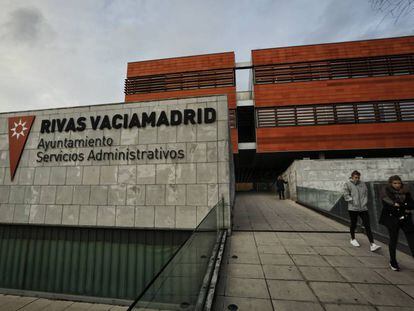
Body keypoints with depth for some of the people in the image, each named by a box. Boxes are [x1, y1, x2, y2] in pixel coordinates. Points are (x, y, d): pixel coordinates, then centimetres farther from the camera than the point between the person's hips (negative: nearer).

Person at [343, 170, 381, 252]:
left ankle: (372, 244, 1)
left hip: (363, 208, 3)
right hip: (353, 208, -3)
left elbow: (366, 194, 11)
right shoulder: (347, 184, -2)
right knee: (353, 224, 11)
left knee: (367, 226, -1)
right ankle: (353, 239, 30)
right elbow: (346, 196, -7)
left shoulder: (363, 184, 11)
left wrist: (365, 202, -1)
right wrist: (353, 201, -13)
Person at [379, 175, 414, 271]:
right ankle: (393, 262, 24)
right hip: (392, 220, -3)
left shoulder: (406, 192, 5)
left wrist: (398, 205, -14)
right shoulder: (386, 193, -6)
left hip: (406, 219, 3)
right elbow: (387, 206, -15)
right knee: (393, 241, 8)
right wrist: (404, 208, -15)